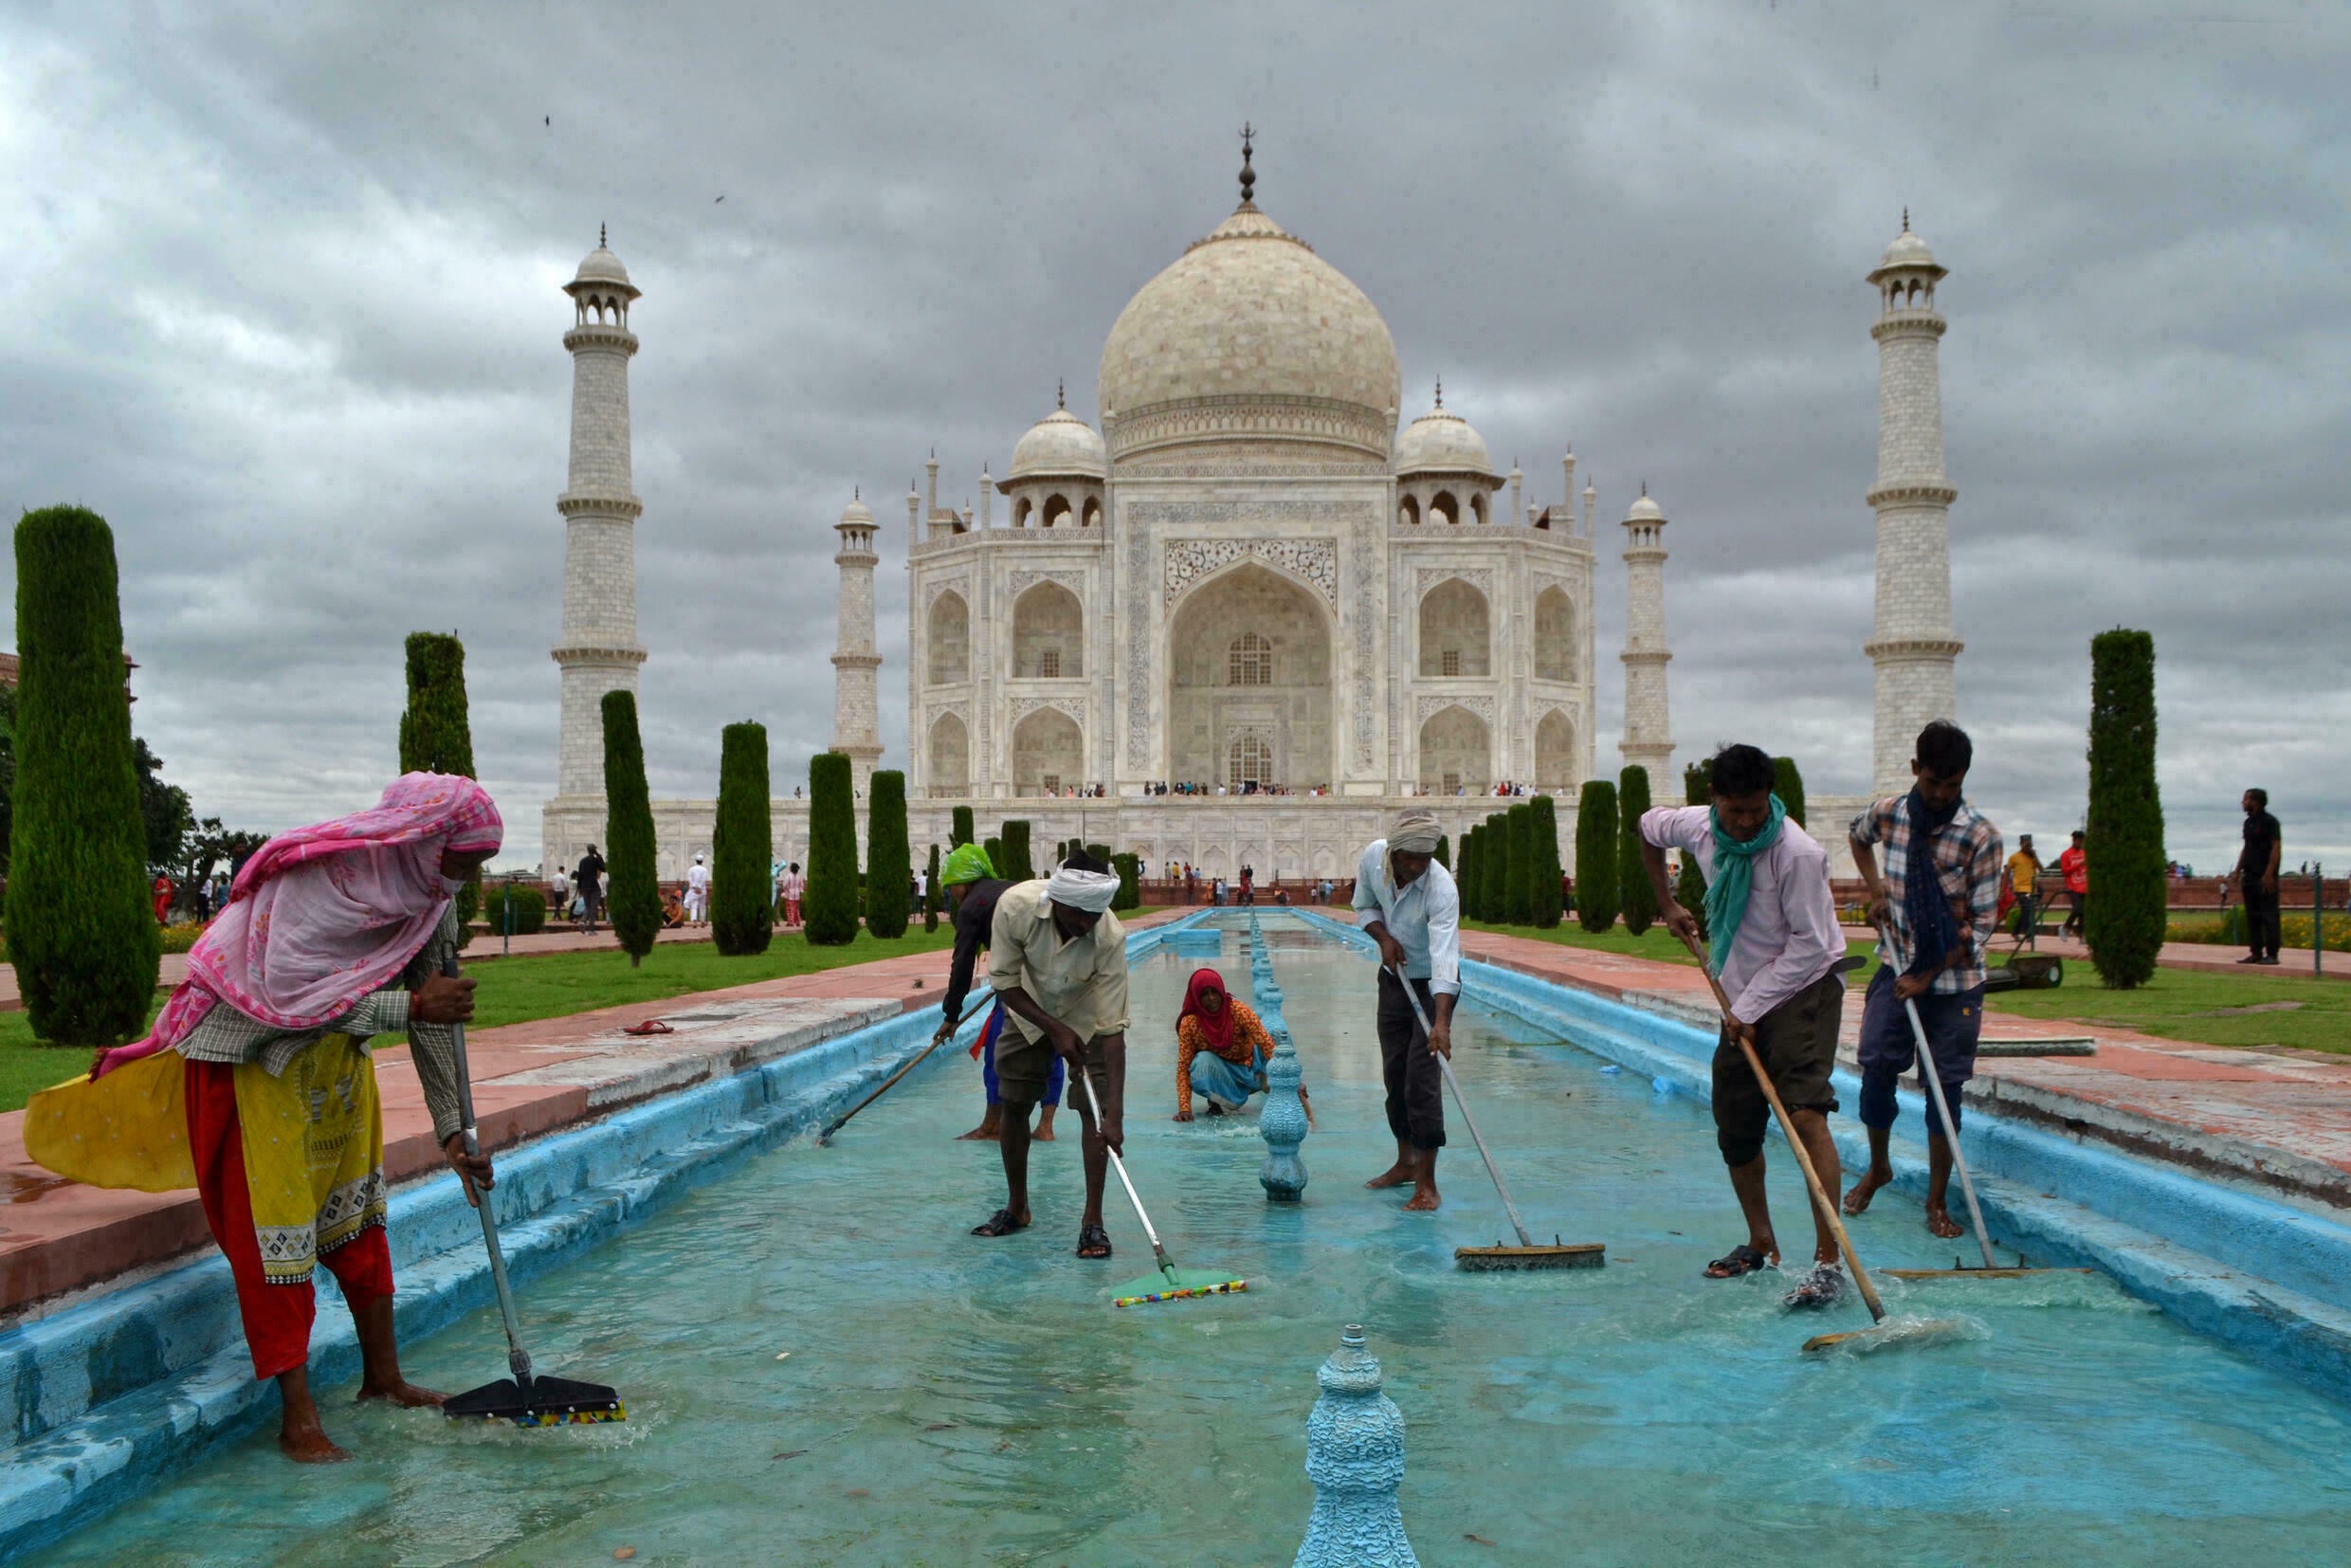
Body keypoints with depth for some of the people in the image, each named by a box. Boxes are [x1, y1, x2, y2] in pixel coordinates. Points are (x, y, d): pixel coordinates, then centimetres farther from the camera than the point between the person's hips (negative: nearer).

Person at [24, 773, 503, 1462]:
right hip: (251, 1048, -8)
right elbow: (290, 996, -33)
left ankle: (382, 1377, 23)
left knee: (358, 1206, 11)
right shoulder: (321, 877, -30)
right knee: (272, 1222, -7)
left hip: (335, 1047, 8)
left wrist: (451, 1132, 1)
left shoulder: (433, 897, -7)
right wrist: (408, 1006, -33)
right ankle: (297, 1417, -1)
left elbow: (432, 1022, 0)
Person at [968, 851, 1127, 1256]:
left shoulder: (1110, 937, -37)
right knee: (1013, 1105, 4)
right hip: (1029, 1009, 2)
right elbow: (1003, 980, -20)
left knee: (1094, 1111, -12)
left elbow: (1112, 1029, -35)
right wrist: (1055, 1029, -25)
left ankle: (1092, 1221, -4)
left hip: (1087, 1017, -2)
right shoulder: (1015, 905, -35)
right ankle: (1016, 1208, 22)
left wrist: (1115, 1115, -39)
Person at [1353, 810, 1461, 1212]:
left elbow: (1445, 959, -39)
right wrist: (1384, 938, -15)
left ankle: (1426, 1183, -7)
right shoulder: (1373, 856, -14)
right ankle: (1405, 1163, 27)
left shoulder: (1442, 888, -31)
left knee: (1423, 1079, -12)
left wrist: (1441, 1021, -49)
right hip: (1393, 977, 6)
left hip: (1433, 985, -6)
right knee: (1393, 1074, 11)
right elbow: (1364, 906, 6)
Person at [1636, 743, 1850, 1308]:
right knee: (1734, 1131, 11)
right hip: (1742, 1001, 7)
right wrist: (1667, 905, 18)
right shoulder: (1698, 827, -4)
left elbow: (1809, 945, -20)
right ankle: (1760, 1243, 31)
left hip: (1804, 990, -7)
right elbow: (1649, 827, 19)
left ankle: (1828, 1262, -24)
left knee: (1805, 1112, -23)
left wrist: (1751, 1008, -17)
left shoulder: (1798, 853, -23)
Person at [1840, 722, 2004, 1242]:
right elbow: (1859, 836, 24)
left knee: (1946, 1087, 1)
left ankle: (1937, 1202, 13)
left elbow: (1982, 924, -11)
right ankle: (1877, 1168, 23)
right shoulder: (1888, 813, -2)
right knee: (1877, 1068, -3)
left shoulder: (1981, 836, -13)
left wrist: (1928, 976, -14)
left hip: (1954, 978, -2)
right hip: (1898, 966, 2)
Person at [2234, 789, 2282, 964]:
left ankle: (2272, 954, -4)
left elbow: (2277, 847, -14)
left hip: (2265, 878, -8)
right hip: (2250, 876, 8)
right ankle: (2256, 953, 12)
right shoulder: (2248, 822, 16)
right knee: (2252, 917, 8)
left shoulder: (2269, 821, -8)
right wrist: (2237, 871, 16)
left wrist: (2269, 874, -20)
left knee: (2268, 916, -6)